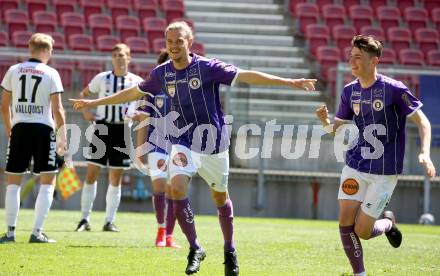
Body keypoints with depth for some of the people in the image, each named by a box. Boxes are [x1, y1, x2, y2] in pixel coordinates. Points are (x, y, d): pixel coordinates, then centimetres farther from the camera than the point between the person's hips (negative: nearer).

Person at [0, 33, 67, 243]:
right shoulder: (51, 74, -3)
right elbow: (57, 109, -6)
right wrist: (62, 137, 1)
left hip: (19, 128, 3)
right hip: (43, 129, -3)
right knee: (48, 182, 4)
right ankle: (37, 232, -4)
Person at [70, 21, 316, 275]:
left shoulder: (208, 67, -12)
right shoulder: (162, 73, 0)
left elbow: (247, 76, -15)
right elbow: (134, 92, 15)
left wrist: (290, 82, -22)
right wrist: (94, 103, 20)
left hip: (214, 141, -2)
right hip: (184, 142, 2)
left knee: (220, 197, 8)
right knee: (177, 188, -20)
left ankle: (230, 251, 28)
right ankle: (195, 249, -10)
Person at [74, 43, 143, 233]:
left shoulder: (136, 81, 2)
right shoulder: (102, 78, 4)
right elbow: (83, 94, 17)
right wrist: (85, 111, 1)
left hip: (122, 130, 0)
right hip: (102, 128, 0)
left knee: (116, 179, 3)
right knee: (91, 174, -4)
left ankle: (109, 222, 9)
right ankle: (85, 219, 2)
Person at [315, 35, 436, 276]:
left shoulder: (394, 89, -13)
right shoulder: (350, 91, 4)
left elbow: (422, 122, -9)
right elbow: (337, 127, 14)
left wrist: (425, 154, -25)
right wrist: (325, 121, -11)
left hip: (384, 172, -5)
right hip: (355, 166, 5)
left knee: (361, 231, -5)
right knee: (345, 222, -7)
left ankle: (388, 223, 28)